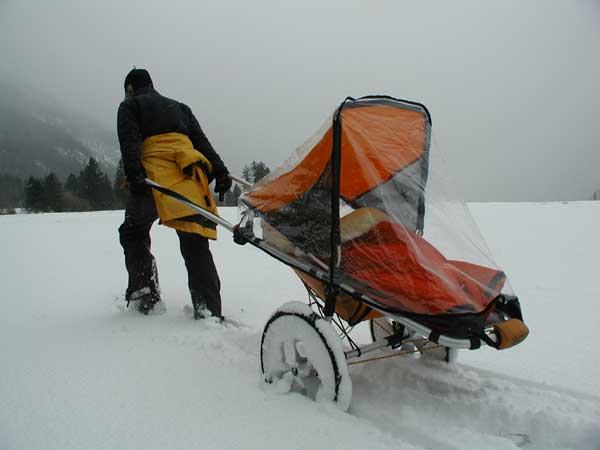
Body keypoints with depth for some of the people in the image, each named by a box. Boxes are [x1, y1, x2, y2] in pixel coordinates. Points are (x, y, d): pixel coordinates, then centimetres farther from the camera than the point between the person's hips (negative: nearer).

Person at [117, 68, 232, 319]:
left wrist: (134, 174, -15)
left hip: (155, 171, -3)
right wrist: (219, 171, 9)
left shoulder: (129, 106, 20)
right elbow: (201, 141, 19)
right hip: (189, 172, 4)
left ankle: (145, 294, 2)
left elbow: (129, 141, -1)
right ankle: (209, 311, -13)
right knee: (195, 242, -4)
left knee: (133, 233, 16)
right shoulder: (179, 107, 33)